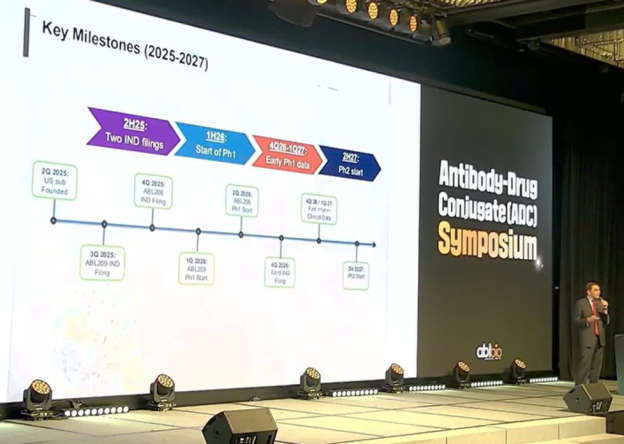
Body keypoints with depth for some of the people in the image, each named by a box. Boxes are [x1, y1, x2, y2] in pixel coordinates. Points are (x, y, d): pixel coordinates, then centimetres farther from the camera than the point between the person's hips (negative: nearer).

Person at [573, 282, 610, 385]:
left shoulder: (600, 303, 15)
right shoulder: (580, 303, -1)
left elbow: (606, 322, 11)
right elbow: (575, 320, -6)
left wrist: (605, 309, -3)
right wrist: (587, 320, -23)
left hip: (599, 338, 6)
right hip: (587, 339, -6)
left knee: (596, 366, 7)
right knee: (584, 365, -9)